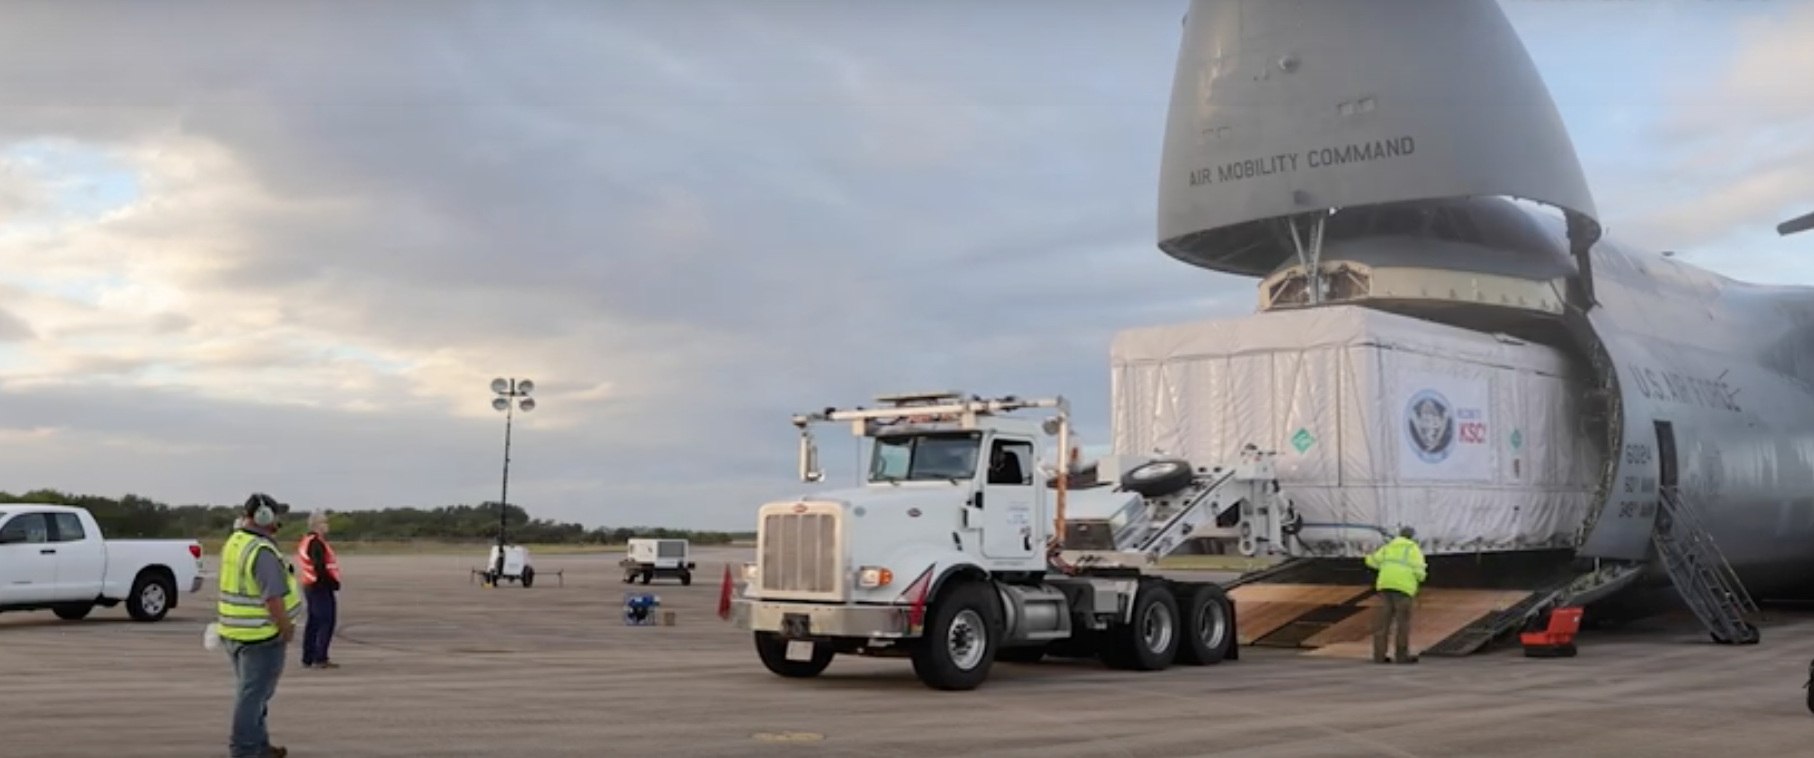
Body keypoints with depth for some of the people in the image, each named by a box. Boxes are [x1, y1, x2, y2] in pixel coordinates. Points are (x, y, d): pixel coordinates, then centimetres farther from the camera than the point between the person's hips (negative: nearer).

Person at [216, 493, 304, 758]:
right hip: (260, 635, -10)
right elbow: (273, 597, -25)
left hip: (233, 632, 10)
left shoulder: (232, 543, 8)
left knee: (250, 691, 19)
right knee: (254, 695, 0)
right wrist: (287, 628, -13)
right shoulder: (262, 551, -22)